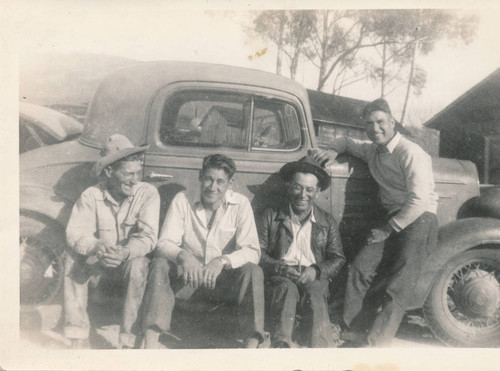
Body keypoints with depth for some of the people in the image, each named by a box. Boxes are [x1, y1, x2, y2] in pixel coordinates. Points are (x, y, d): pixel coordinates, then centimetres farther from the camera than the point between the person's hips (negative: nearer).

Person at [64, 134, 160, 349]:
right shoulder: (91, 196, -9)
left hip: (130, 264, -1)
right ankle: (79, 339, -22)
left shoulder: (148, 193, -13)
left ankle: (128, 341, -27)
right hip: (99, 266, 2)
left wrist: (125, 252, -44)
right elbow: (75, 234, -19)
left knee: (138, 264, -34)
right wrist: (97, 248, -42)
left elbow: (148, 237, -22)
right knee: (73, 260, -27)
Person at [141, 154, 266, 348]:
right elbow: (164, 244, -9)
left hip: (223, 279, 0)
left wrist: (223, 261, -33)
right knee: (160, 265, -27)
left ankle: (252, 344, -34)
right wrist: (182, 255, -33)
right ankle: (151, 343, -34)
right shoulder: (182, 200, -3)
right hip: (187, 277, 1)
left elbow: (252, 251, -13)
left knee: (253, 271, -28)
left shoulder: (240, 204, -5)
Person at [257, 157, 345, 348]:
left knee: (317, 291, -35)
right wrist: (279, 267, -14)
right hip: (280, 279, 0)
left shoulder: (328, 222, 18)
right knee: (288, 289, -36)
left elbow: (338, 259, 12)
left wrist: (316, 270, -10)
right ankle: (282, 343, -52)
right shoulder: (271, 216, 15)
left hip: (314, 279, 0)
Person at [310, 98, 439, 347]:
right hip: (391, 219, 7)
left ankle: (375, 342, -22)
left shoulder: (410, 153, -10)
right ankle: (355, 336, -11)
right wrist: (335, 150, 12)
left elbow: (420, 201, -18)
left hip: (419, 219, -7)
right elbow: (347, 142, 36)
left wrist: (387, 230, -14)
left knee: (399, 282, -20)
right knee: (361, 268, -13)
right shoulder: (372, 151, 15)